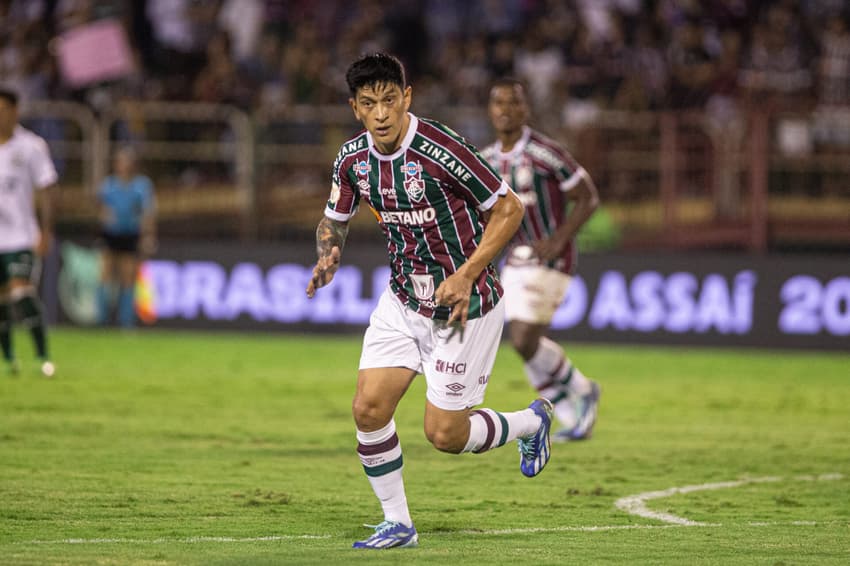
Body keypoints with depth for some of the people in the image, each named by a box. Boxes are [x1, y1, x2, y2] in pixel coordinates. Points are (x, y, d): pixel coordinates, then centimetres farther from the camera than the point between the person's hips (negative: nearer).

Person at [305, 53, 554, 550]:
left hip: (465, 306, -6)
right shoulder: (353, 159, -4)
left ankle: (531, 422, 26)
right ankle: (398, 523, 10)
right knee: (369, 408, -7)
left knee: (444, 434, -3)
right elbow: (335, 220, 14)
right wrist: (329, 256, -10)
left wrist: (466, 276, -24)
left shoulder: (440, 150, -24)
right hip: (404, 300, 6)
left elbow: (509, 209, -17)